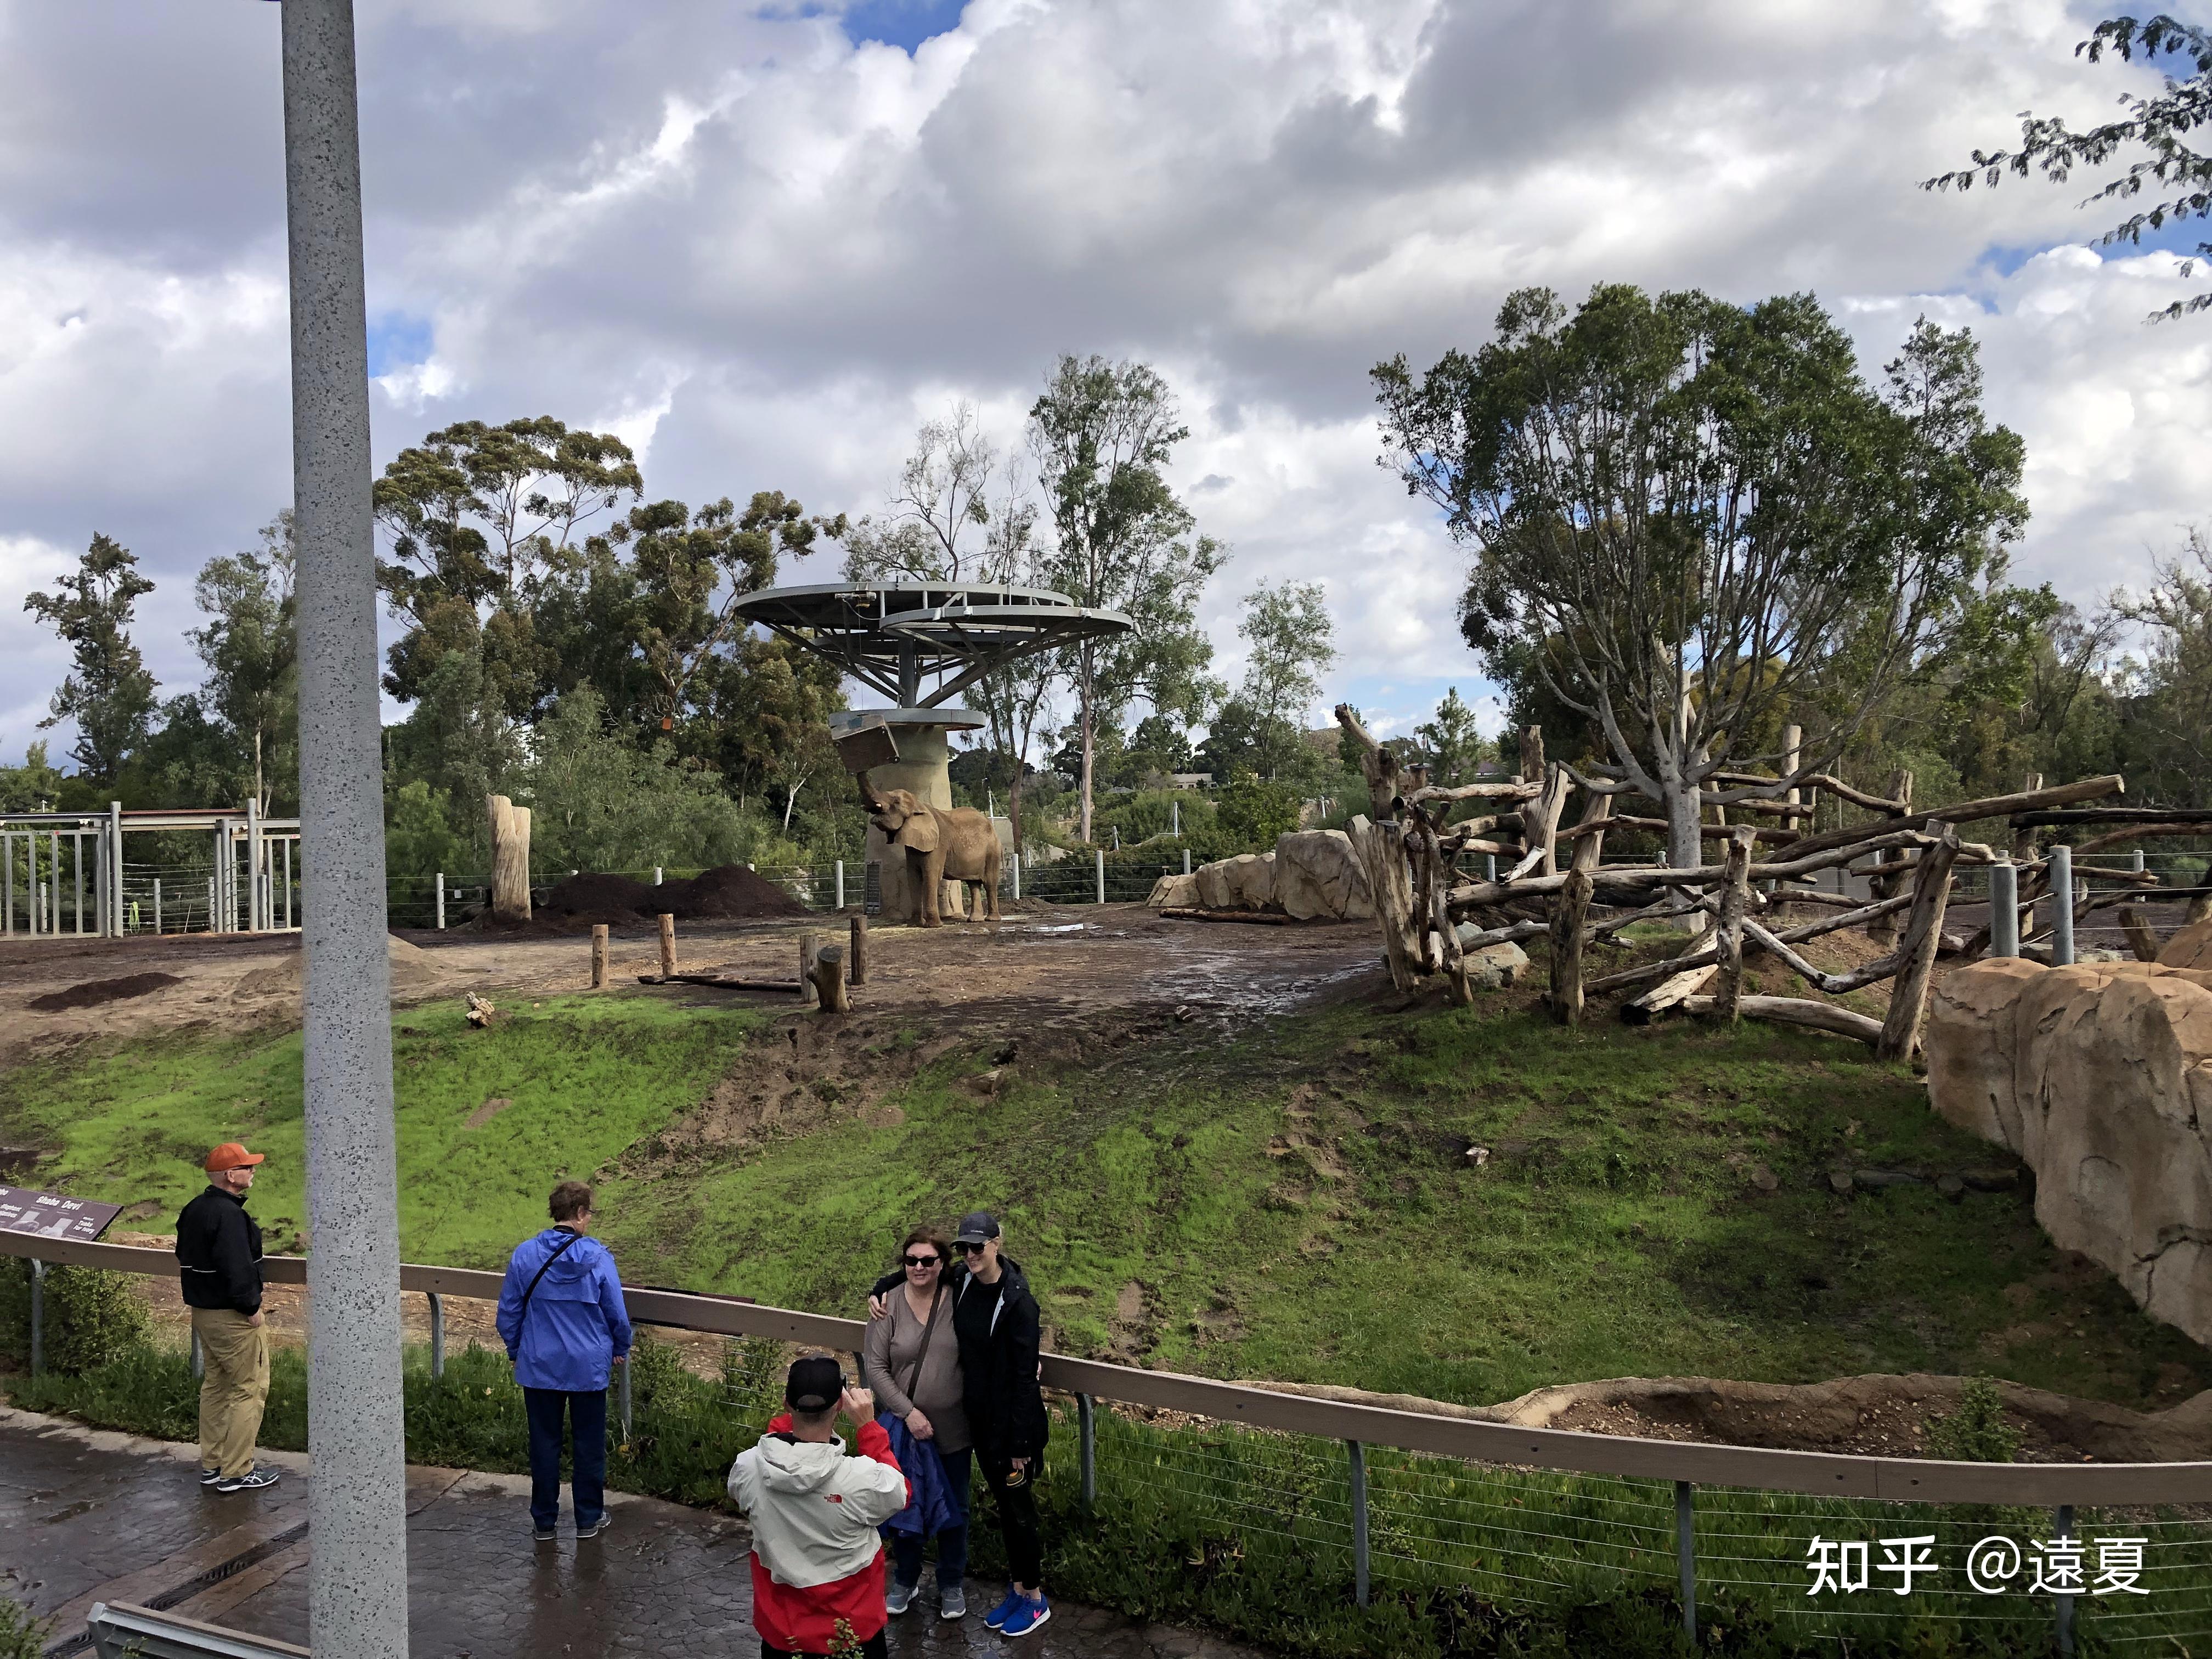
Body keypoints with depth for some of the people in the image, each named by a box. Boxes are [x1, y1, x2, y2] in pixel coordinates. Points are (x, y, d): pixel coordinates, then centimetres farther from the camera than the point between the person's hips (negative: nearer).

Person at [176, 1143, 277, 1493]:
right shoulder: (228, 1214, -23)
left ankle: (211, 1465, 27)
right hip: (233, 1317, -10)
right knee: (248, 1389, -1)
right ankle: (237, 1472, 2)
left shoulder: (193, 1210, 9)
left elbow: (183, 1258, 19)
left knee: (215, 1385, 18)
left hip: (202, 1311, 10)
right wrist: (251, 1308, -16)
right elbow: (237, 1268, -27)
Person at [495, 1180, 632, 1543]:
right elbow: (617, 1313, -6)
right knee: (589, 1443, 12)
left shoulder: (524, 1255, -7)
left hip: (539, 1367, 2)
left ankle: (544, 1521, 23)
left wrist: (515, 1351, 19)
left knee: (544, 1443, 14)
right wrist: (620, 1349, 13)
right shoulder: (598, 1258, -14)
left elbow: (508, 1312, 2)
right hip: (589, 1367, -2)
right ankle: (589, 1519, 21)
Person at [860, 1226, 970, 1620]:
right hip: (905, 1425, 0)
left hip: (952, 1428, 0)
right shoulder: (889, 1305, -11)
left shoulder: (958, 1303, -10)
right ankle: (905, 1580, 39)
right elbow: (875, 1367, -11)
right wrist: (908, 1413, -16)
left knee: (953, 1509, 15)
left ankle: (952, 1585, 35)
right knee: (904, 1506, 16)